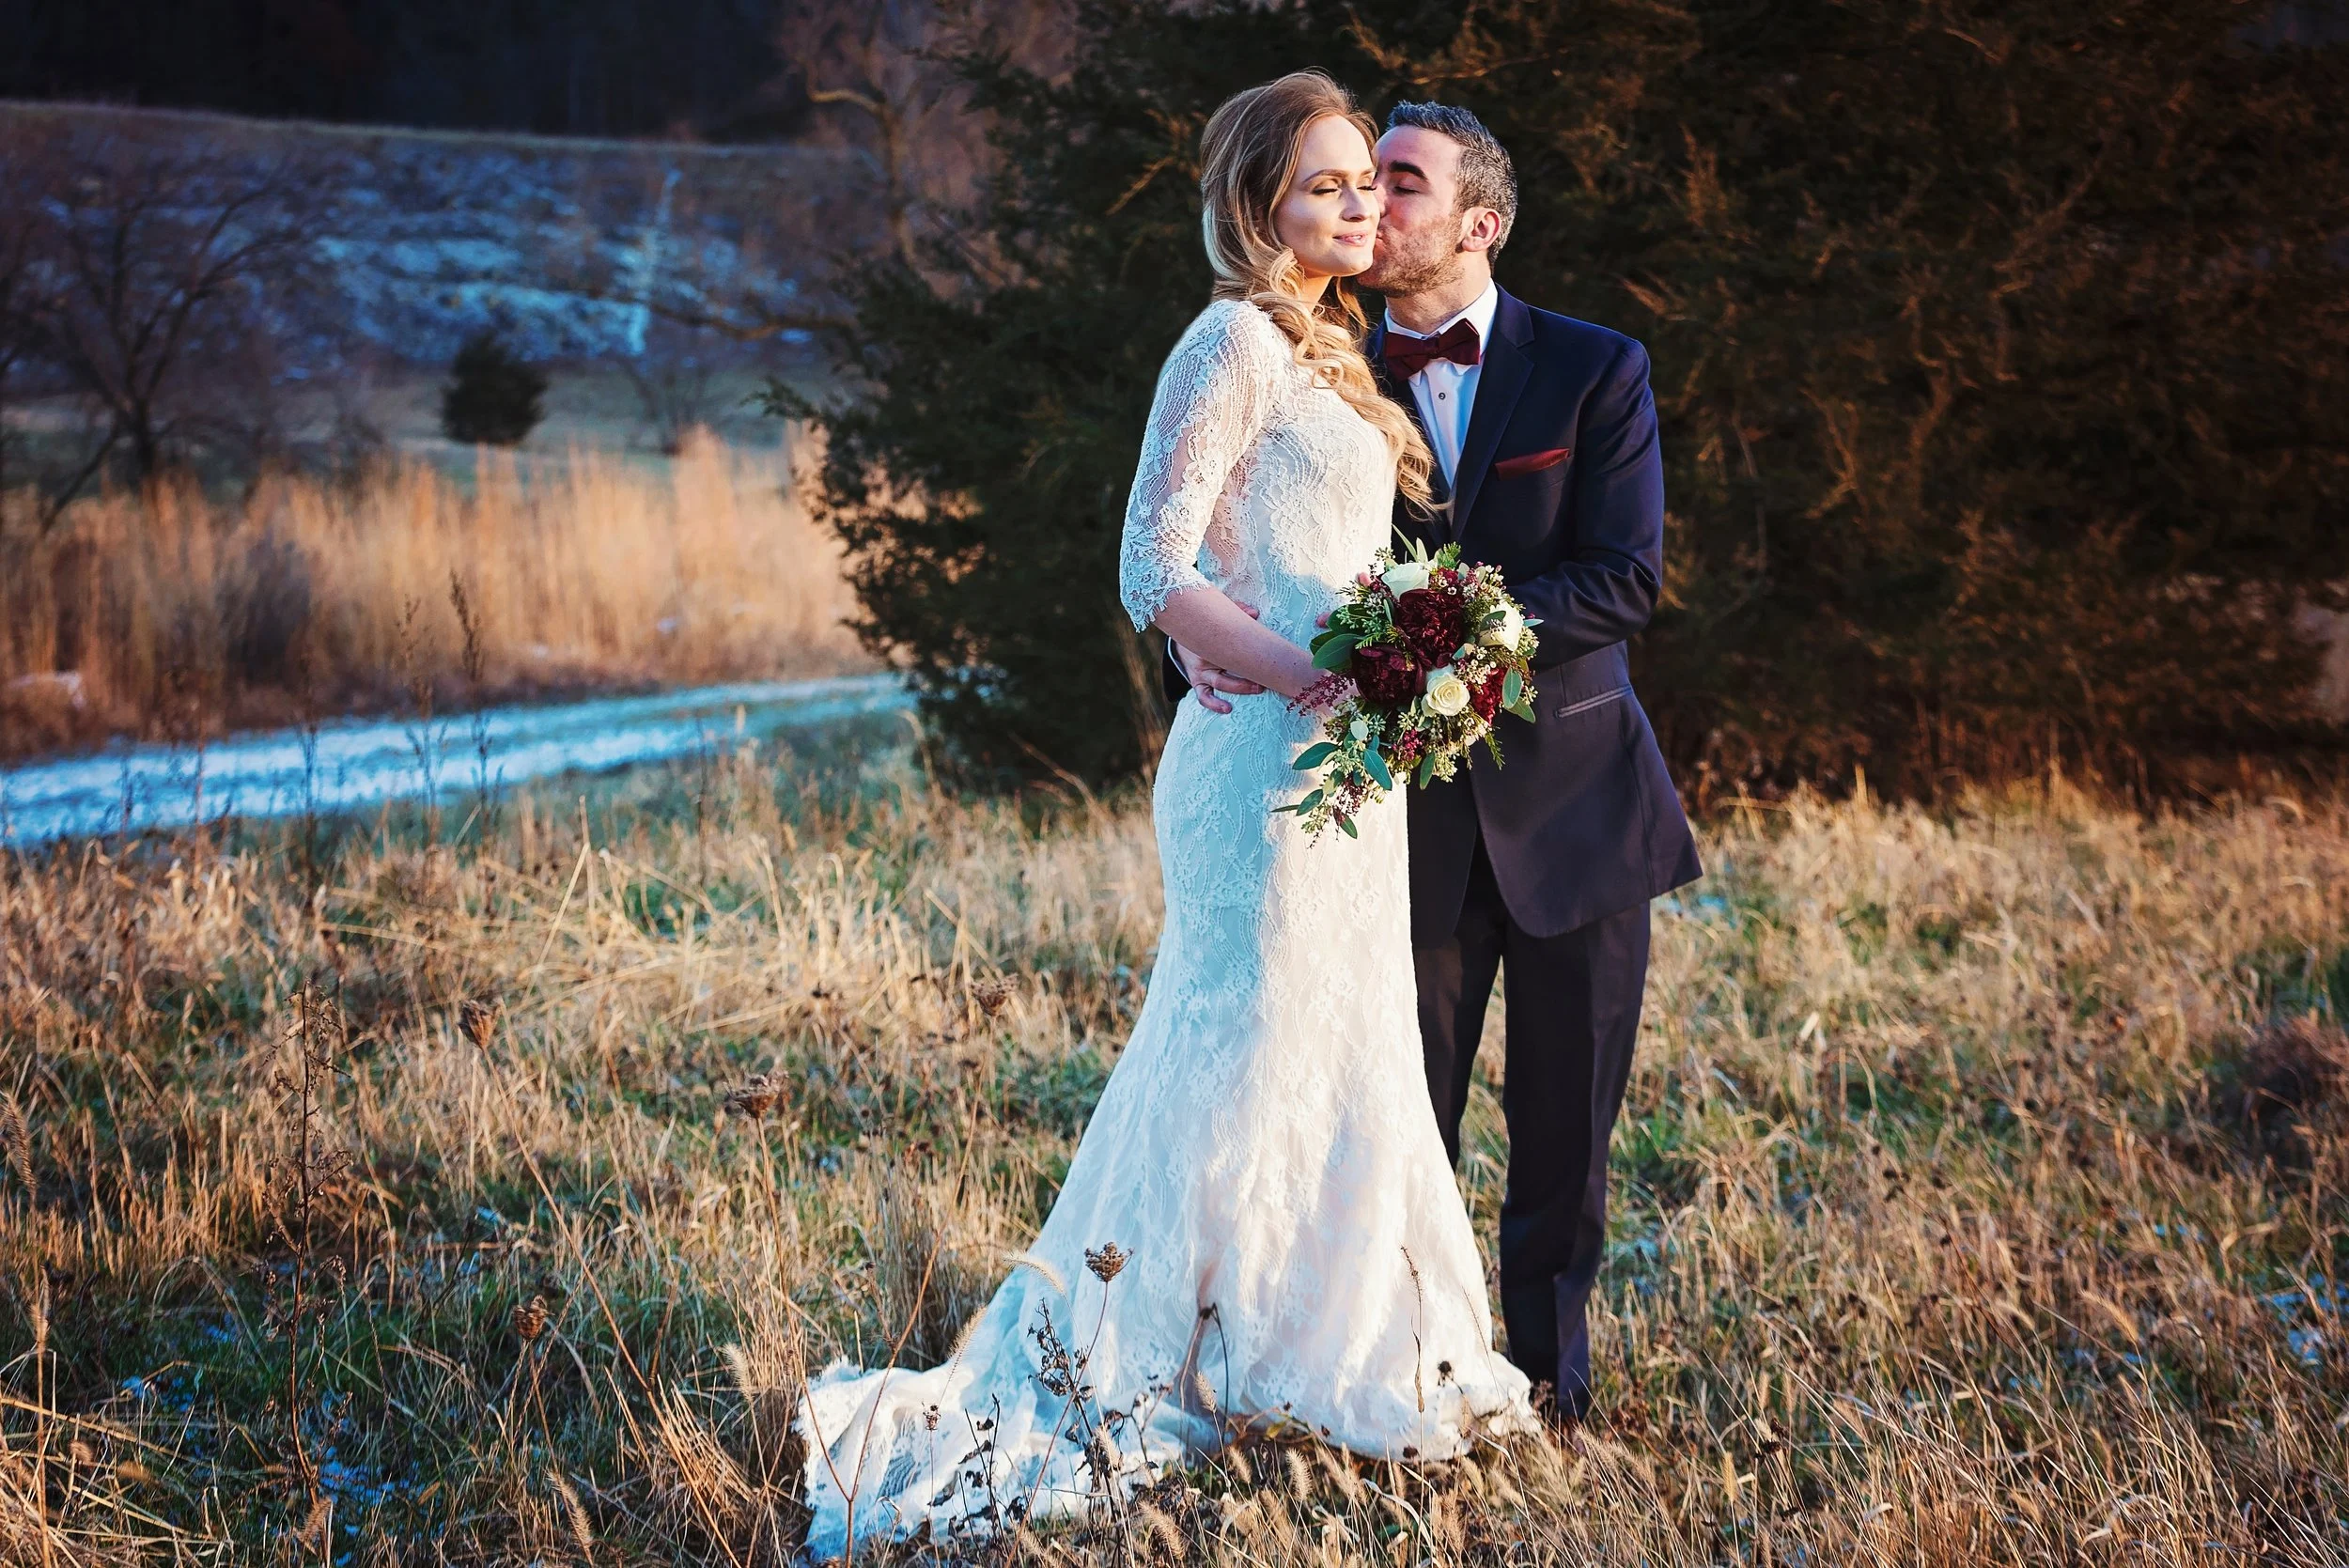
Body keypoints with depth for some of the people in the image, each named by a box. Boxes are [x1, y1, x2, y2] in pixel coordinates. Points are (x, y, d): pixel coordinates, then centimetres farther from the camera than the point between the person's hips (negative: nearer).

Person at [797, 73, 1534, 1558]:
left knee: (1338, 1052, 13)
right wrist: (1315, 676, -24)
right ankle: (1128, 1370, 5)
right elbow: (1155, 571, -18)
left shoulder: (1325, 350, 17)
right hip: (1266, 757, -10)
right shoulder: (1237, 343, -12)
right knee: (1252, 1044, -5)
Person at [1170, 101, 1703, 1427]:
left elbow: (1627, 579, -12)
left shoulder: (1594, 371, -1)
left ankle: (1553, 1389, 24)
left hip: (1573, 799, -1)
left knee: (1567, 1134, 8)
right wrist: (1198, 645, -23)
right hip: (1416, 818, 1)